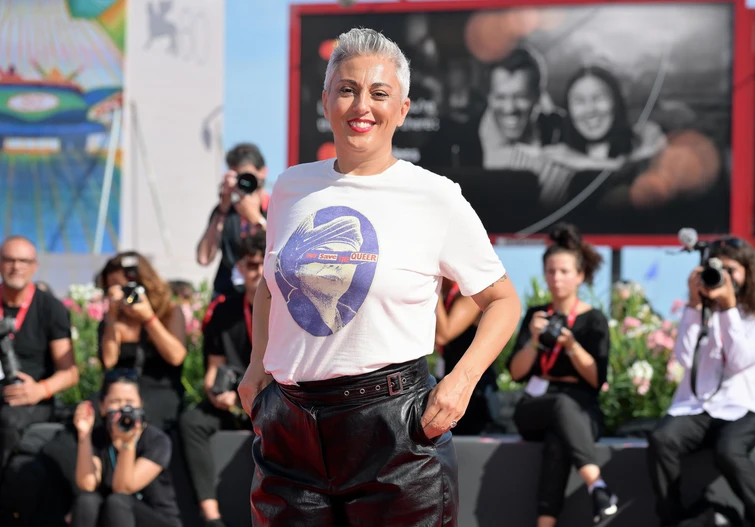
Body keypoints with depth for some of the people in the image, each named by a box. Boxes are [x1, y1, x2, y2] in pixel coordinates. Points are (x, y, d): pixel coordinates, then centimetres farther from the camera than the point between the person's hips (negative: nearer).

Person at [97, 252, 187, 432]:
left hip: (162, 394, -2)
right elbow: (108, 360, -5)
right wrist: (112, 316, -7)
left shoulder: (171, 313, 9)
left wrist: (148, 318, -12)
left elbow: (176, 356, -8)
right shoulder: (112, 321, 14)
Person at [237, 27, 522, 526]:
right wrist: (258, 363, 11)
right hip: (289, 428, 4)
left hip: (395, 427, -4)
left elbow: (503, 300, 5)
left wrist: (462, 380, -9)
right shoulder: (292, 187, 8)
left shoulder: (435, 198, -4)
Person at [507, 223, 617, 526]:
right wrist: (534, 340, -14)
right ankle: (597, 487, -56)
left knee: (558, 441, -39)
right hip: (535, 407, 1)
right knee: (562, 403, -38)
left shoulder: (594, 320, 5)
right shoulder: (535, 315, 12)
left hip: (581, 410, -1)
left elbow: (597, 379, -6)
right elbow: (516, 373, 3)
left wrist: (571, 345, -20)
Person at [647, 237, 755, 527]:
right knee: (661, 440, -31)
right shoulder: (702, 310, 12)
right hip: (696, 405, 3)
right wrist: (694, 304, -5)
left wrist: (729, 306, -12)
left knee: (728, 452, -37)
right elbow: (685, 358, -2)